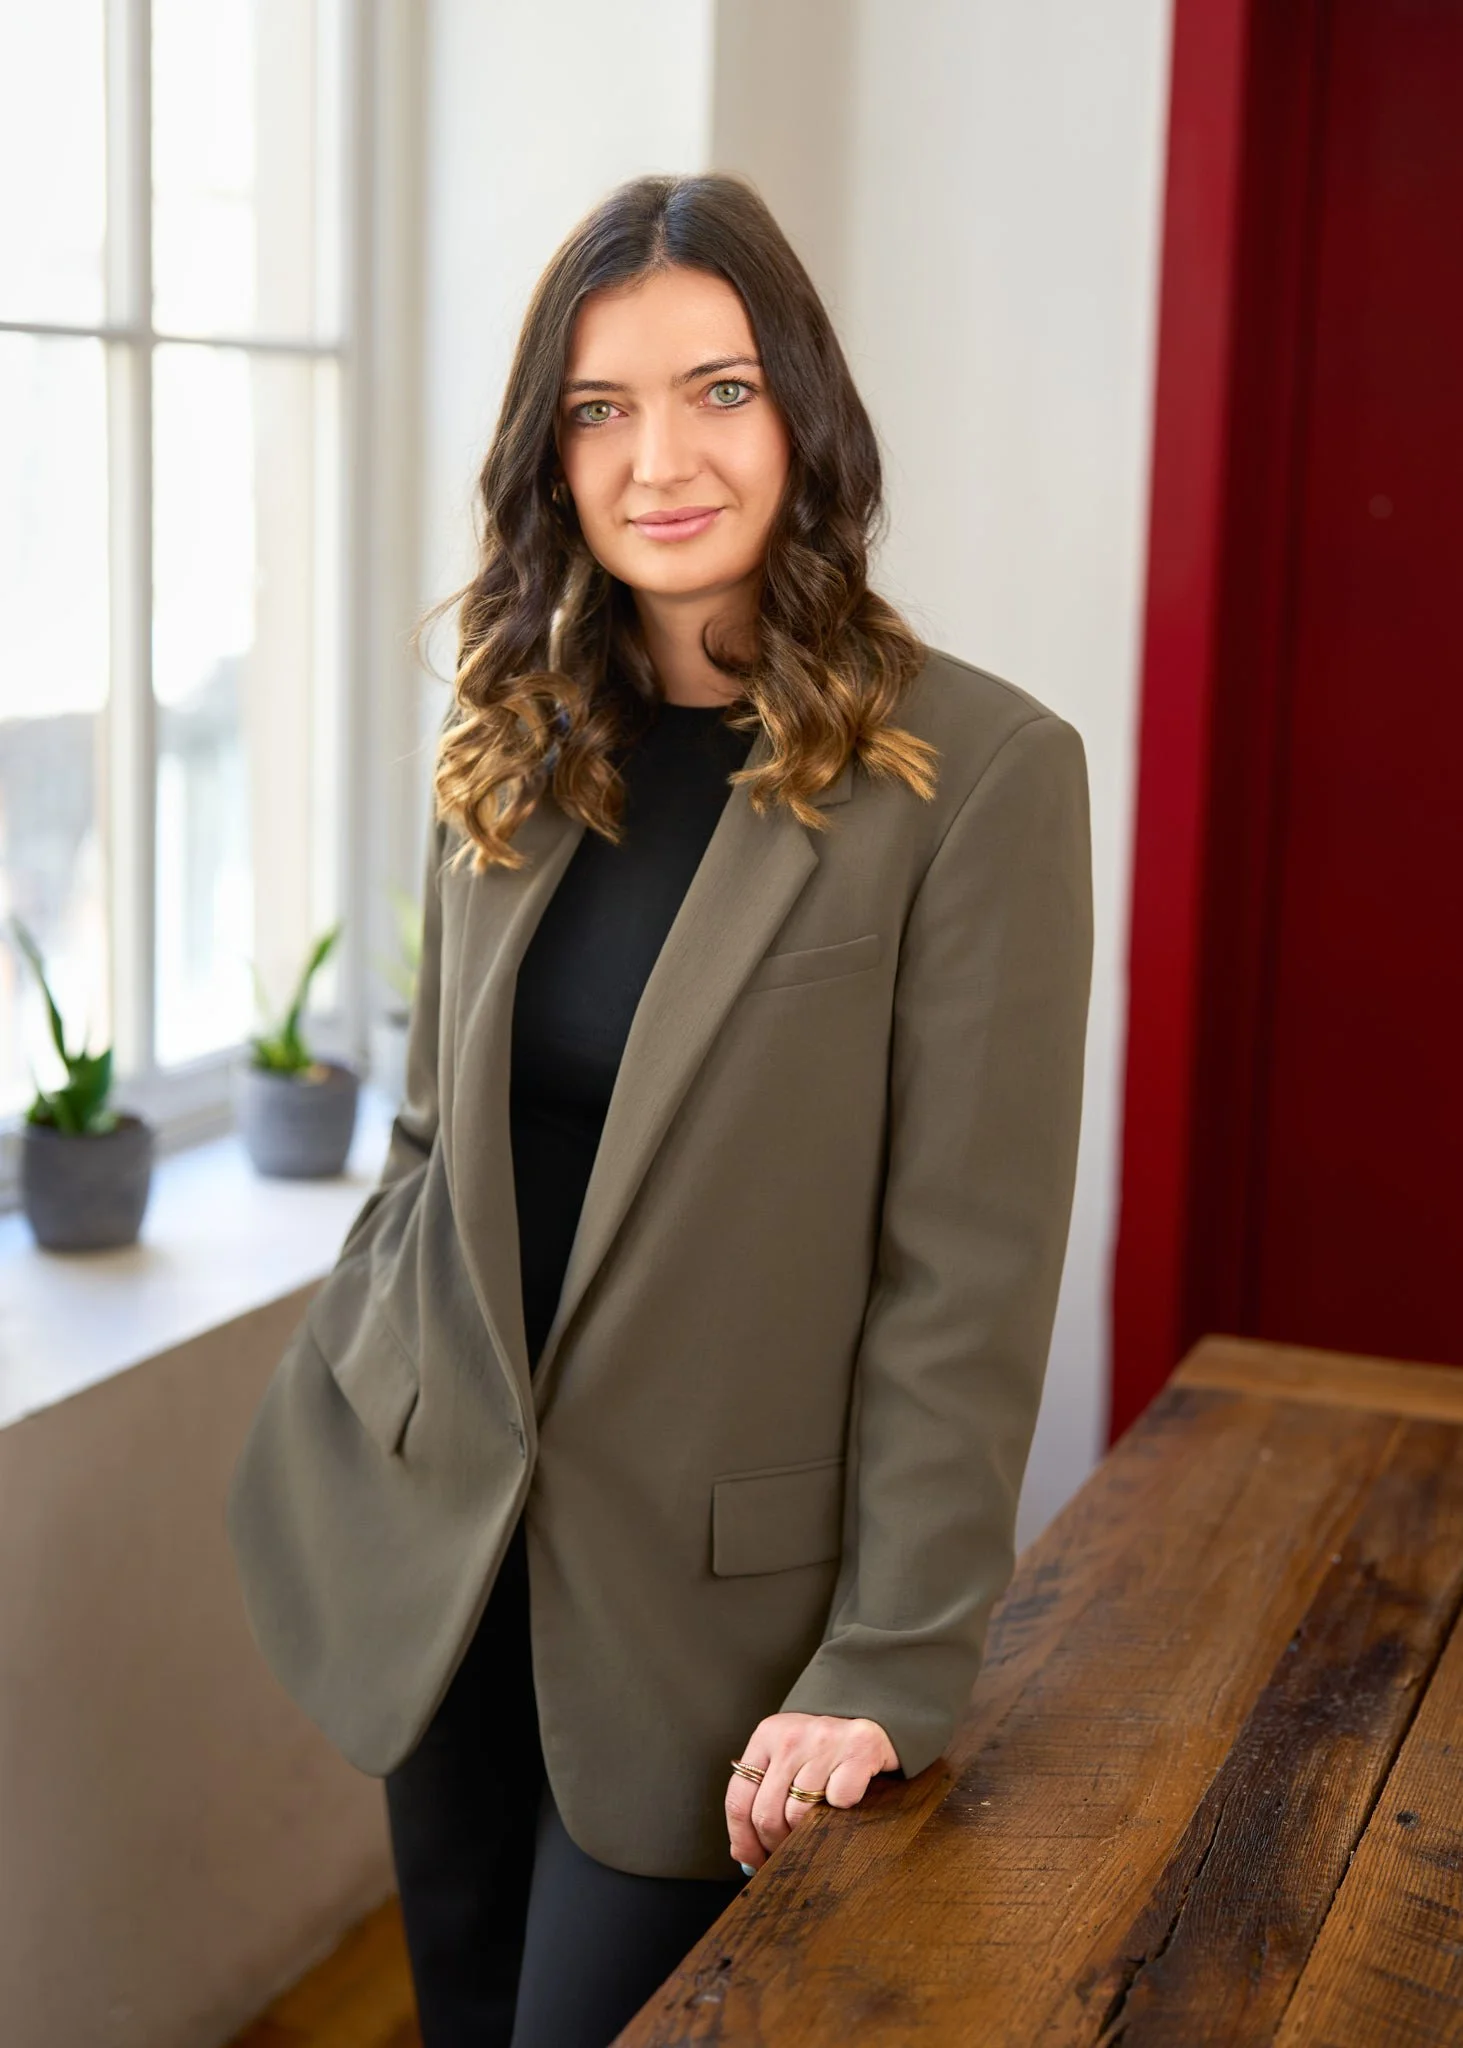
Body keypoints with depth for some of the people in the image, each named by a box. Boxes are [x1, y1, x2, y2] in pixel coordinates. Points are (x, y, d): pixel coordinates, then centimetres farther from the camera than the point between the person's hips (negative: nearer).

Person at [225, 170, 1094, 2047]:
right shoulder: (511, 753, 2)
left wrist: (894, 1664, -15)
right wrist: (310, 1429, 9)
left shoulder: (977, 772, -14)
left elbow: (967, 1270, -14)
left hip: (706, 1585, -5)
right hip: (436, 1531, 5)